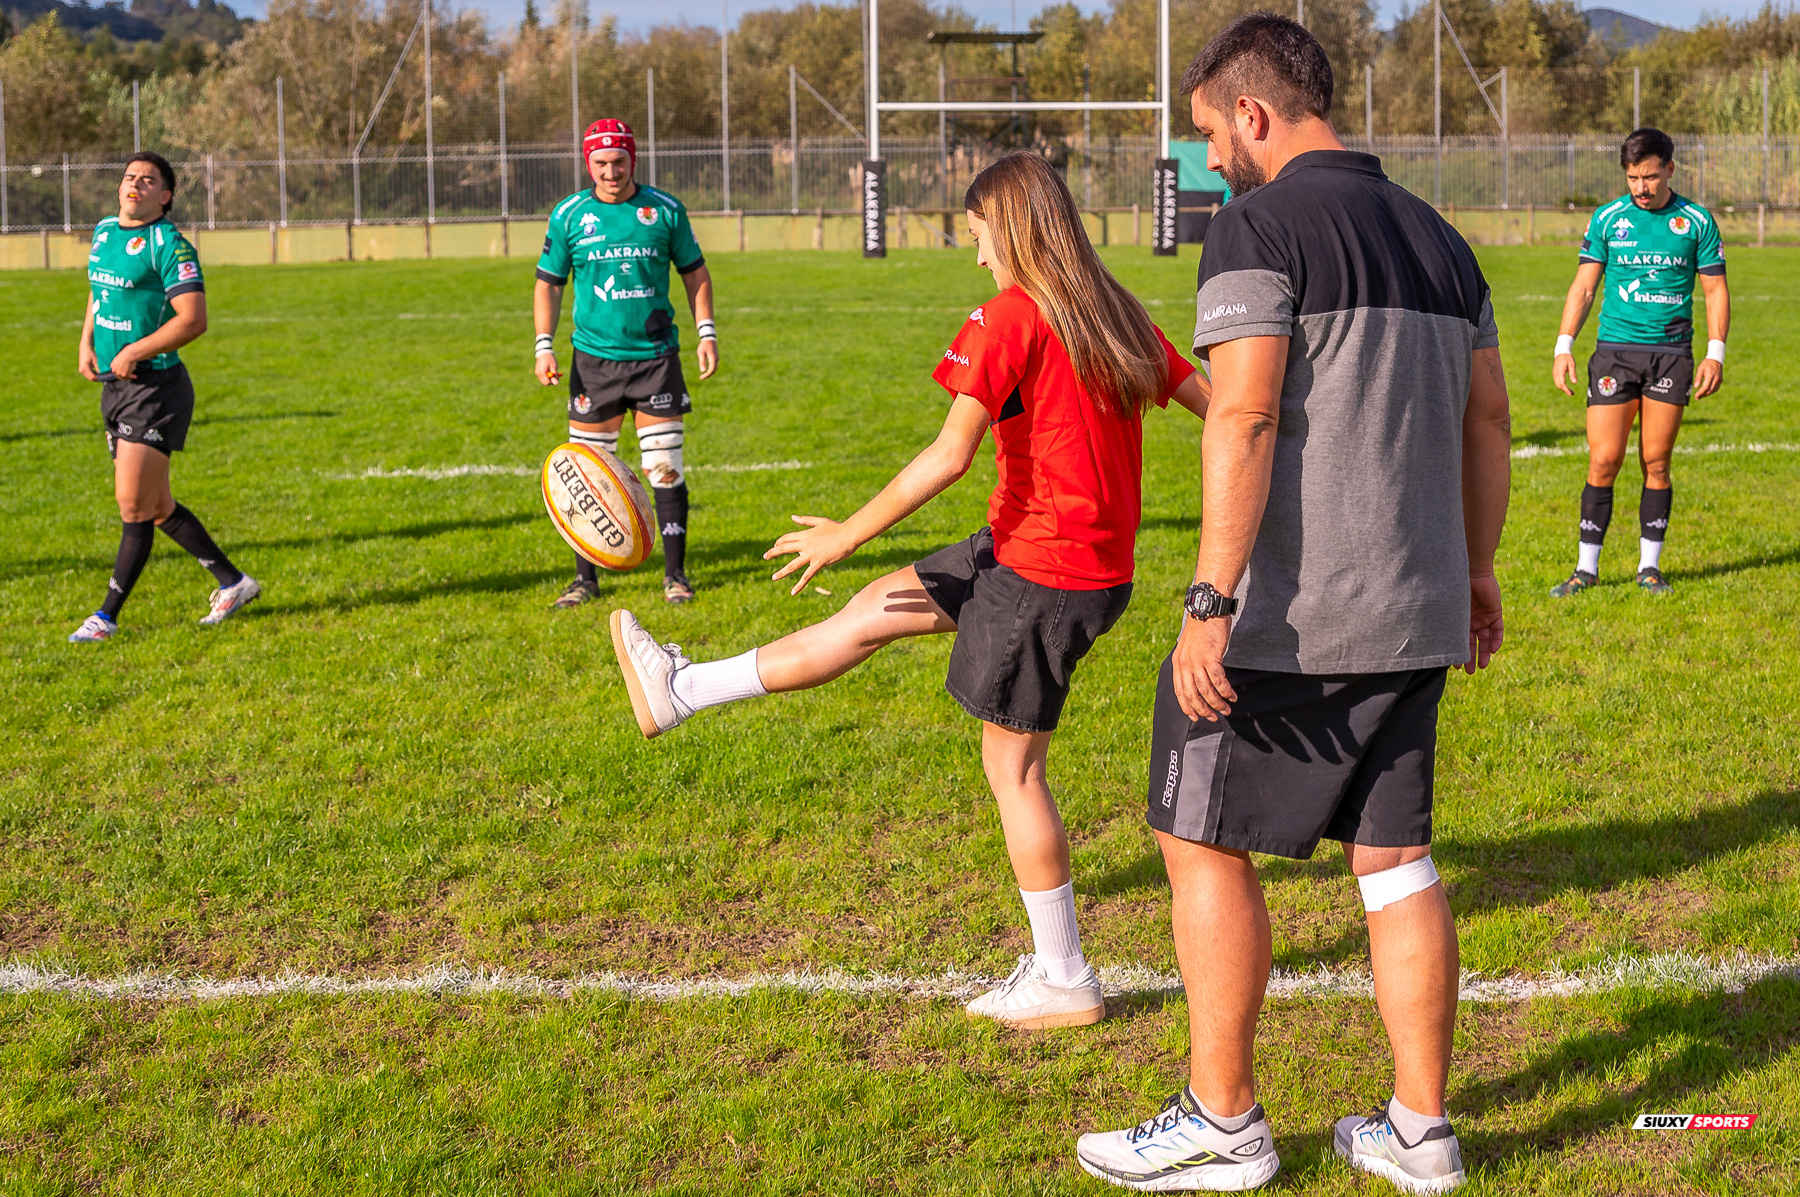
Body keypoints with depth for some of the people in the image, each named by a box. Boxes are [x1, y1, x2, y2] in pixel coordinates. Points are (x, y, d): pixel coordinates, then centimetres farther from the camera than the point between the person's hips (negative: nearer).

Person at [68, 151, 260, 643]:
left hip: (156, 386, -9)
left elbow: (193, 319, -20)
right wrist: (86, 343, 13)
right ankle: (233, 582, 25)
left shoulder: (169, 244, -13)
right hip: (115, 385, 9)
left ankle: (107, 616, 3)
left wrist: (133, 353, -19)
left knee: (135, 506, -6)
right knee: (157, 505, 13)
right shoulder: (104, 232, 11)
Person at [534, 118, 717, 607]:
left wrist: (706, 332, 2)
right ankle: (586, 578, 13)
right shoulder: (568, 215, 1)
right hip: (593, 359, 1)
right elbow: (549, 283, 8)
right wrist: (544, 346, -2)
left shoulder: (665, 209, 1)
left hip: (656, 356, 0)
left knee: (666, 469, -1)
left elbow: (695, 271, 11)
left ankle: (675, 574, 11)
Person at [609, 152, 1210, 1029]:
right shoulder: (1114, 315, 7)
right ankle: (682, 692, 25)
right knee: (879, 609, 16)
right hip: (1101, 568, 9)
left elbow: (951, 455, -22)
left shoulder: (1008, 318, -16)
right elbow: (1213, 405, 9)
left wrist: (849, 534, -15)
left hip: (1041, 574, -9)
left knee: (1013, 766, 3)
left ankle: (1063, 983, 11)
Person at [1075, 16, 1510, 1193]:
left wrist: (1211, 601, -22)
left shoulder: (1260, 227, -10)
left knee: (1204, 842, 5)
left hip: (1286, 618, -7)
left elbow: (1244, 417, -20)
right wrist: (1477, 570, 25)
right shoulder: (1438, 237, 14)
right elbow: (1487, 419, 17)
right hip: (1413, 611, 8)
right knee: (1396, 857, 12)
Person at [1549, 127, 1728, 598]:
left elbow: (1716, 289, 6)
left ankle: (1649, 566, 13)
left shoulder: (1697, 221, 3)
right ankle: (1587, 567, 3)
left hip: (1671, 354, 0)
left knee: (1656, 464, 3)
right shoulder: (1607, 218, 4)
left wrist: (1715, 353, -3)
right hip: (1615, 351, 0)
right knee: (1603, 462, -5)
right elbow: (1584, 285, 7)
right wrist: (1564, 346, -2)